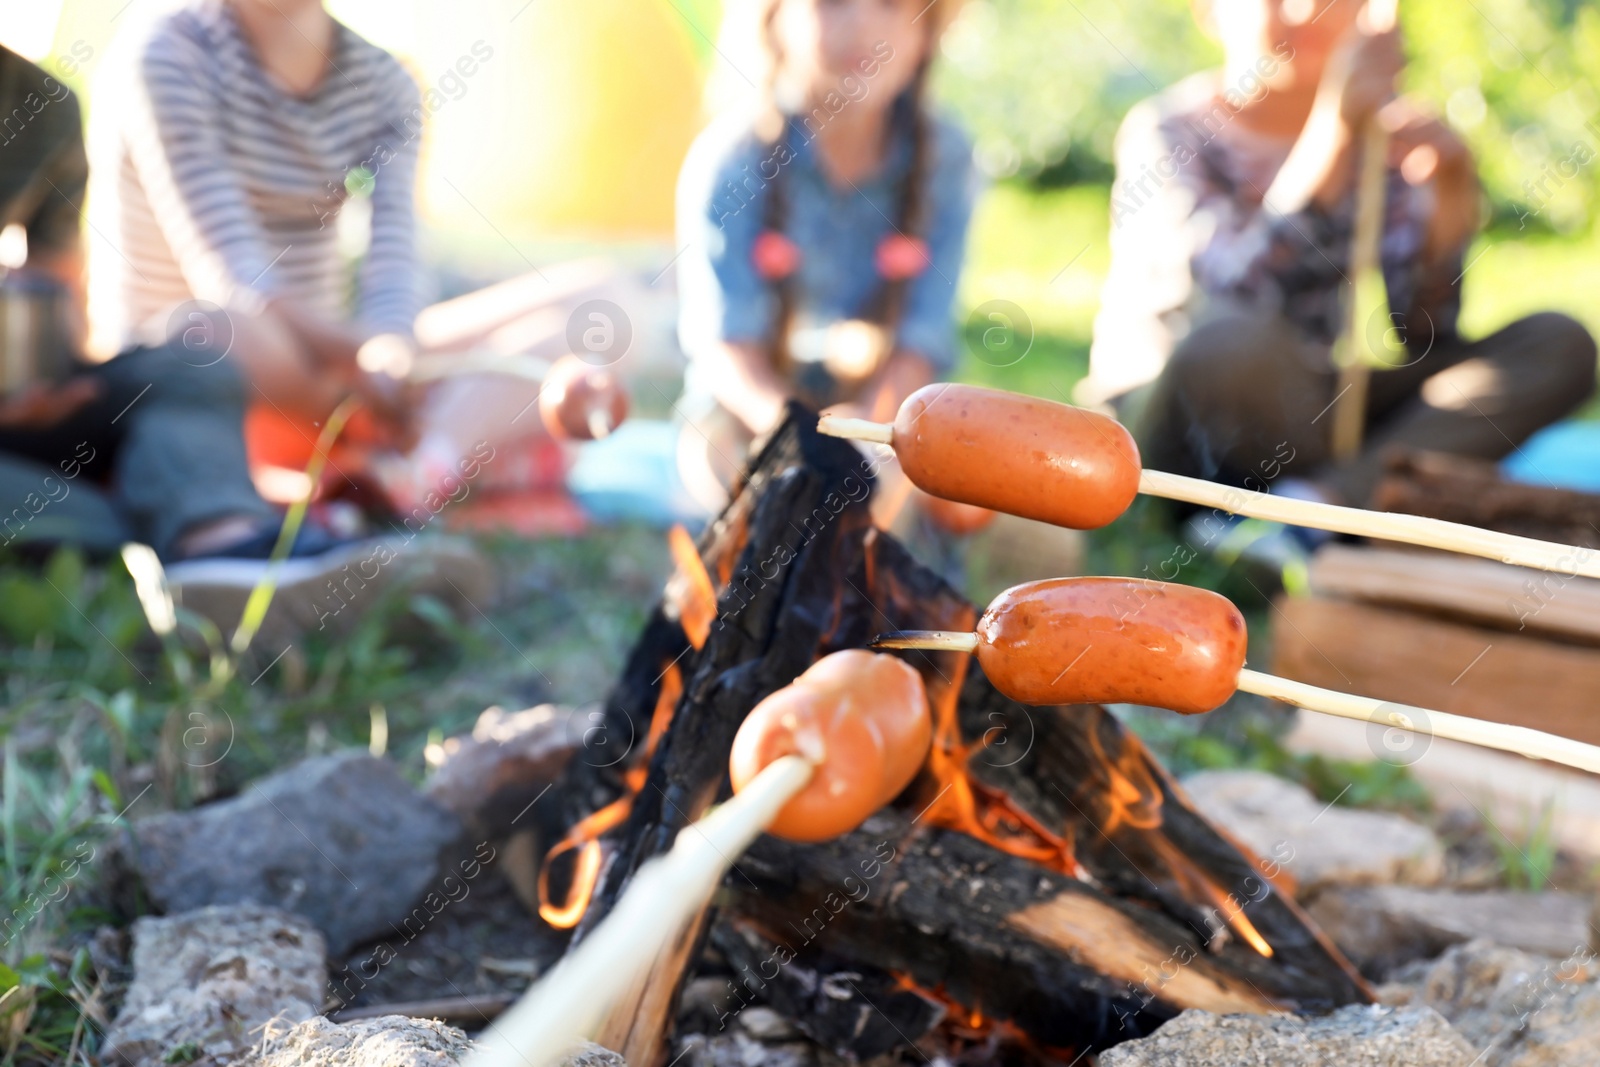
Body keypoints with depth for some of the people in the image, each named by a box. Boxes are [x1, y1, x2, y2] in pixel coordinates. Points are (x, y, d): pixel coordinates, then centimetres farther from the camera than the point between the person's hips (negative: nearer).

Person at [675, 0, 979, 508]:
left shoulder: (943, 158, -8)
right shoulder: (731, 157, -15)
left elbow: (922, 338, -10)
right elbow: (723, 340, -16)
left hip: (884, 415, 2)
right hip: (745, 415, -2)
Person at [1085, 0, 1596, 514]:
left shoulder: (1376, 133, 3)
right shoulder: (1166, 130, -11)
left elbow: (1422, 330, -4)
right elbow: (1237, 295, -28)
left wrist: (1450, 191, -19)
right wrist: (1336, 125, -32)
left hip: (1312, 410, 6)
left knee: (1558, 343, -12)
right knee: (1235, 340, -39)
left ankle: (1319, 496, -30)